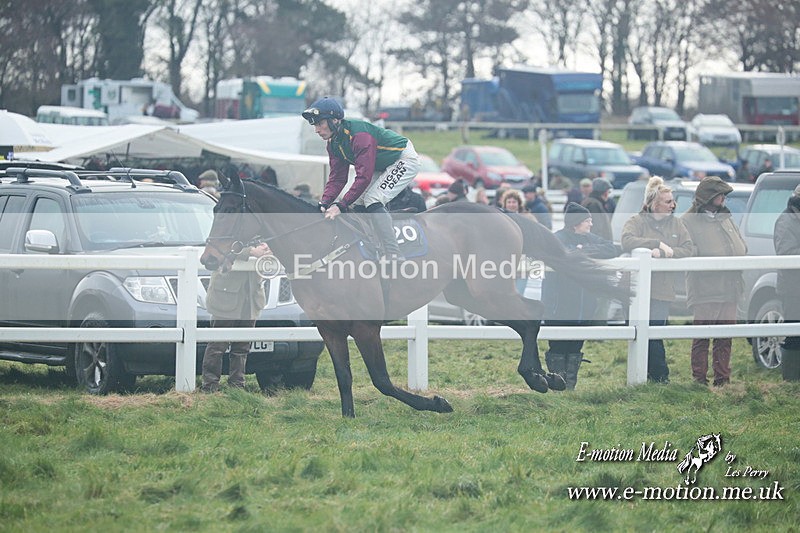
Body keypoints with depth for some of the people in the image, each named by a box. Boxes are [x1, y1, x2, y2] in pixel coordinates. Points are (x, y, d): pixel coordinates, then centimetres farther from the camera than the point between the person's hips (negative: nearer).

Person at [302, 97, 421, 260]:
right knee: (357, 203, 1)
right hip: (382, 167, 10)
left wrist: (341, 206, -37)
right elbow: (337, 178, -3)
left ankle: (394, 256, -26)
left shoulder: (359, 135, -33)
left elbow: (363, 177, -36)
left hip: (404, 160, -10)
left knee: (373, 201, -24)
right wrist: (324, 204, -19)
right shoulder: (334, 142, -4)